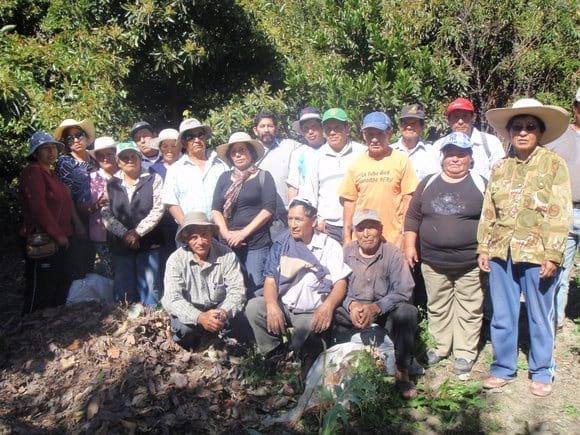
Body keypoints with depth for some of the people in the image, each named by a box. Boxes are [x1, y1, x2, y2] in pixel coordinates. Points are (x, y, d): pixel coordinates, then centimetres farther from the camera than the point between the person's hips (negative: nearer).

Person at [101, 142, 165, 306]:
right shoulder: (111, 184, 9)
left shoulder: (154, 179, 3)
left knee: (150, 289, -1)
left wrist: (138, 232, -11)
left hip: (149, 243, -2)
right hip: (120, 244, 2)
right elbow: (106, 214, 2)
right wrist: (124, 234, -10)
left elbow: (158, 209, -5)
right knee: (124, 289, 6)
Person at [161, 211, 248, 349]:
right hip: (190, 311, -1)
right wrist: (200, 317, -40)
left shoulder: (227, 255, -13)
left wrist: (224, 312, -38)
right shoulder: (176, 260, -15)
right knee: (184, 328, -32)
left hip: (219, 307, 1)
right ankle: (187, 352, 4)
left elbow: (237, 290, -16)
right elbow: (173, 299, -23)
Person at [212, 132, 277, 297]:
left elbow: (269, 209, -7)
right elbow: (216, 209, 9)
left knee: (256, 287, -5)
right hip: (229, 243, 4)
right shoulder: (225, 177, 14)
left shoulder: (263, 176, 3)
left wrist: (244, 232, -12)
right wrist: (226, 233, -6)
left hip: (257, 243, -3)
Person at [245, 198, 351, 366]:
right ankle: (274, 354, -3)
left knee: (302, 342, -30)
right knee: (253, 306, -21)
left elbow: (340, 283, -8)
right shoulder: (281, 245, 5)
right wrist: (272, 306, -21)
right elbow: (270, 280, 0)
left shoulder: (330, 246, -2)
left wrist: (328, 305, -30)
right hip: (282, 307, 3)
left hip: (312, 313, -3)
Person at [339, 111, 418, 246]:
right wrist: (347, 237, 5)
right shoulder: (356, 164, 6)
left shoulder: (402, 161, -2)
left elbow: (408, 199, -3)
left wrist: (404, 237, -7)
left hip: (393, 240, -2)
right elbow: (349, 201, 8)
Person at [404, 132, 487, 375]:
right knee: (438, 307, 13)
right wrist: (410, 246, 5)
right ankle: (441, 346, 29)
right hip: (433, 262, 3)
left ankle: (465, 353, 19)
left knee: (469, 309, 6)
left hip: (470, 263, -2)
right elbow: (413, 216, 10)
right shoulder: (428, 184, 7)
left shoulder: (480, 185, -1)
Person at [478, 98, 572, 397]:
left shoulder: (554, 164, -2)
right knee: (502, 315, 11)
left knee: (540, 316, 8)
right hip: (502, 252, 4)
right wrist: (483, 248, 6)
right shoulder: (499, 168, 10)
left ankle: (542, 372, 25)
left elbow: (560, 214, -7)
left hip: (537, 254, -3)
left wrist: (552, 255, -12)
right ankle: (503, 367, 26)